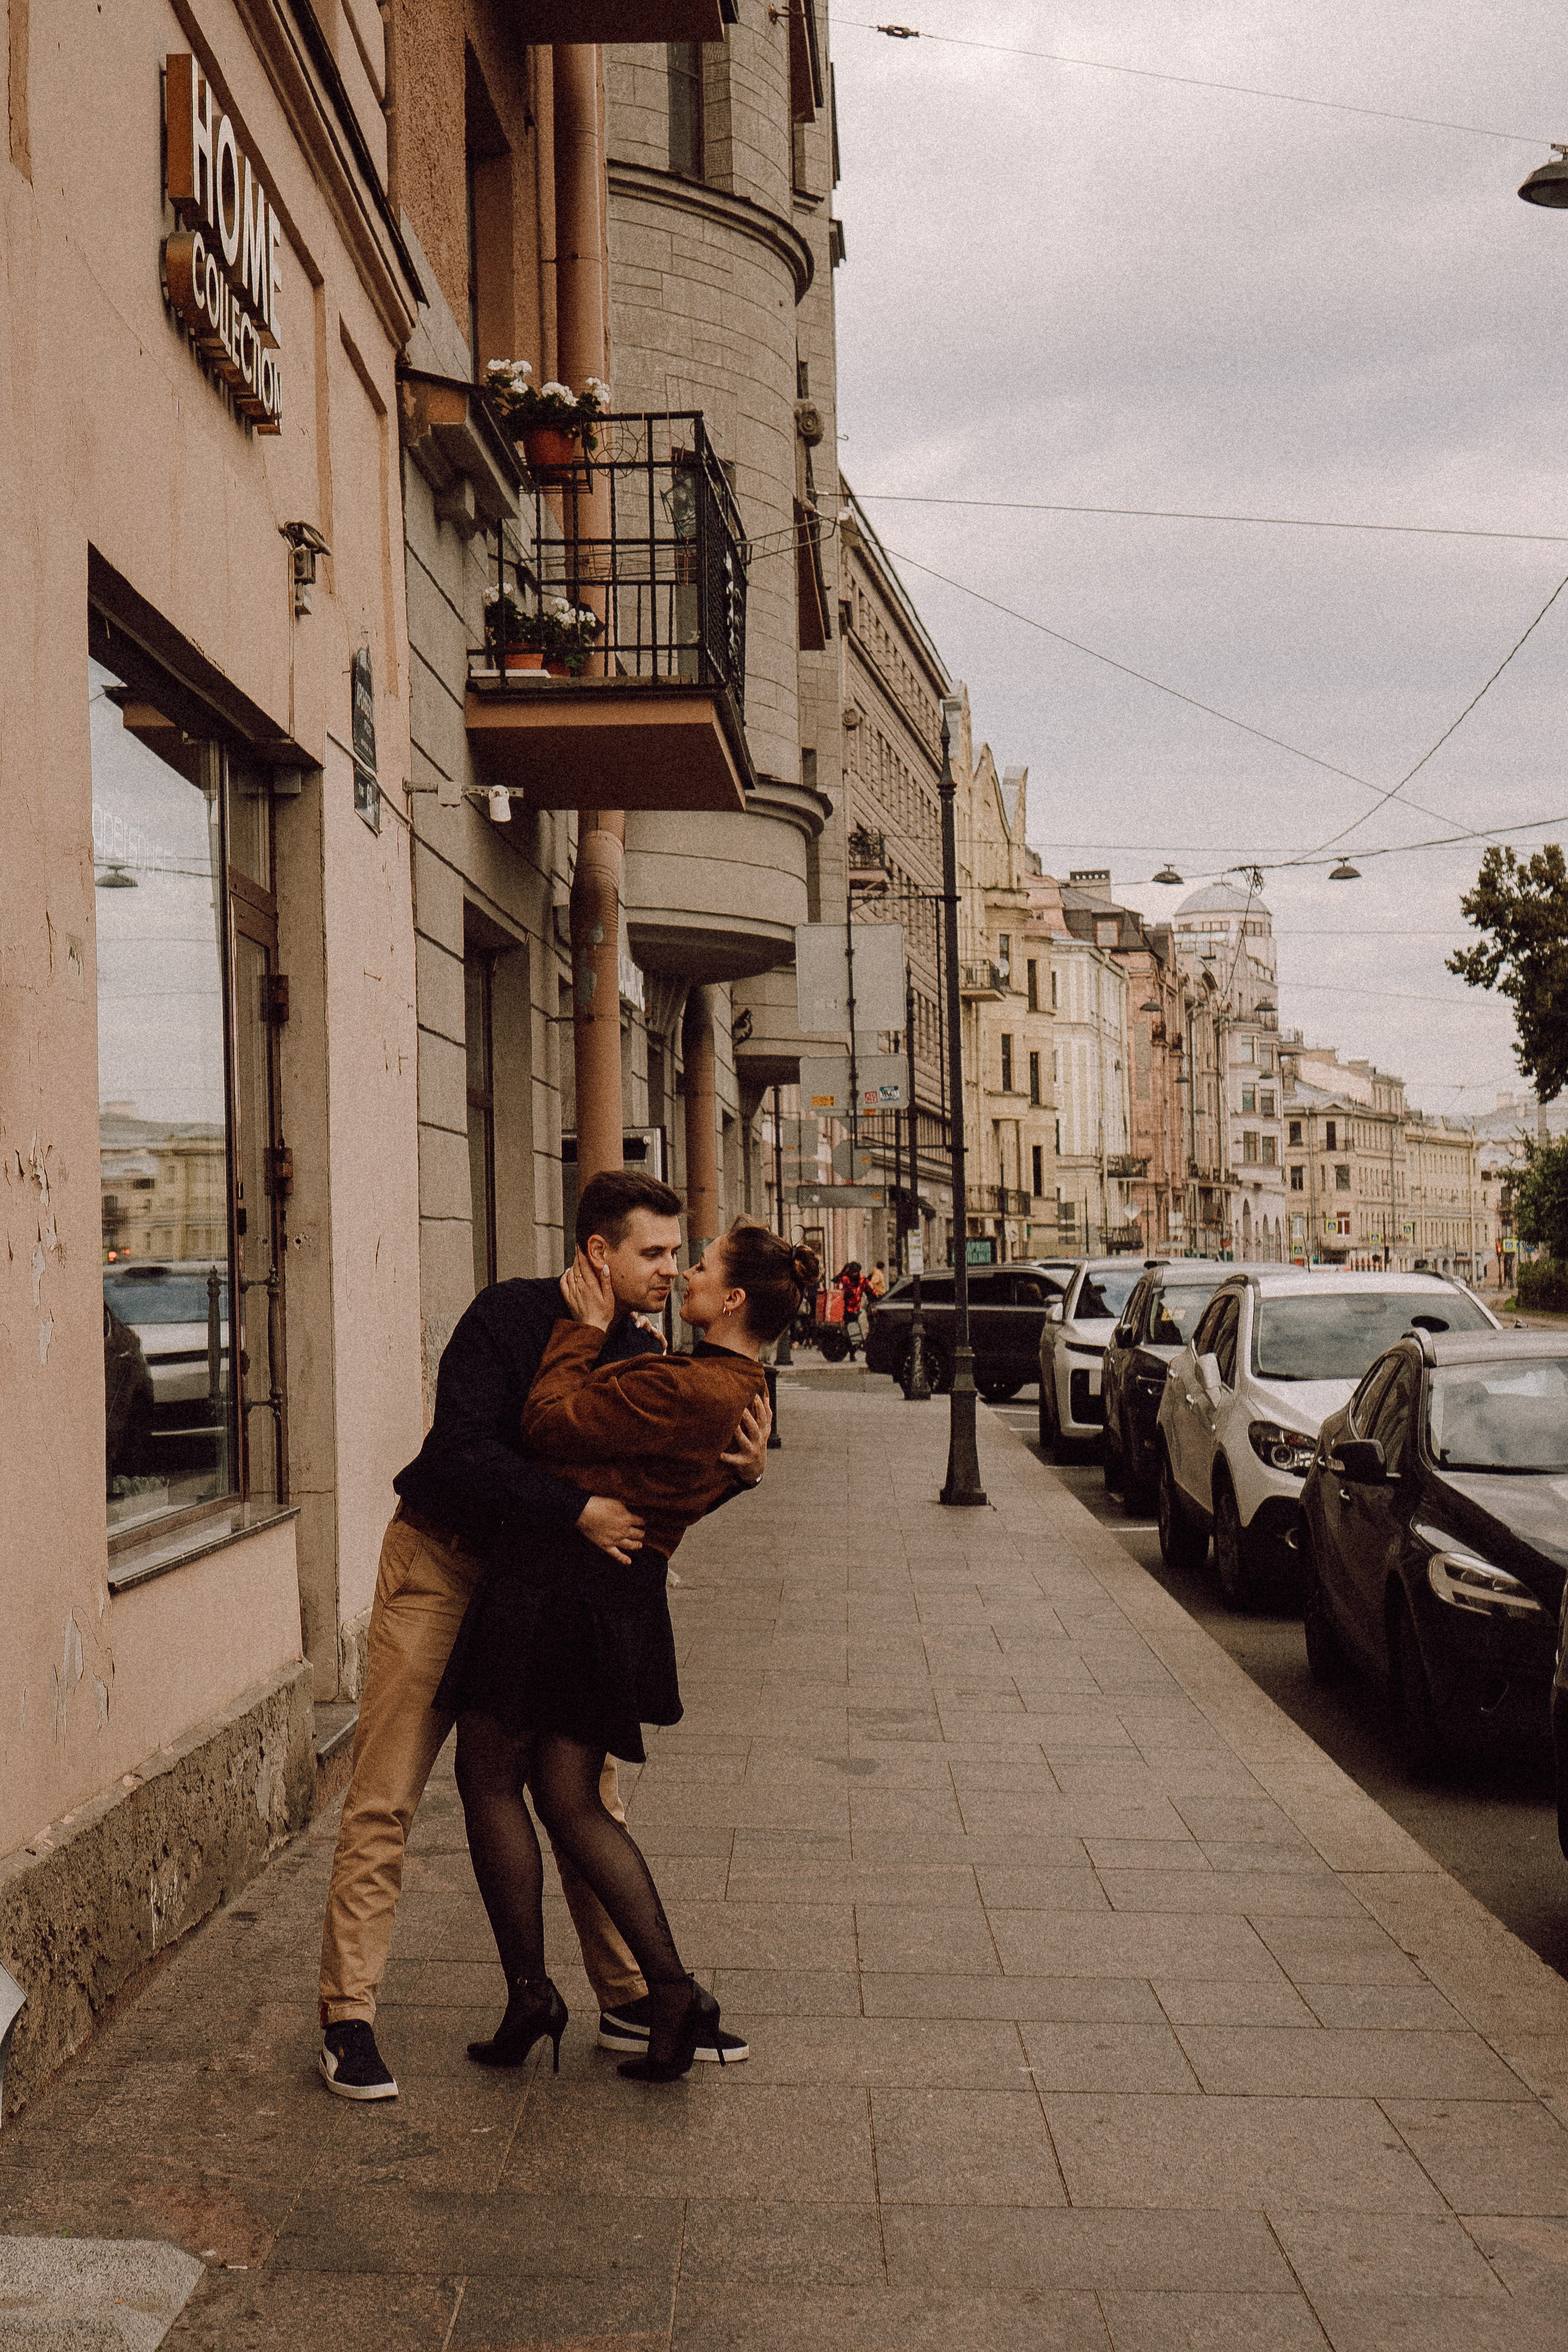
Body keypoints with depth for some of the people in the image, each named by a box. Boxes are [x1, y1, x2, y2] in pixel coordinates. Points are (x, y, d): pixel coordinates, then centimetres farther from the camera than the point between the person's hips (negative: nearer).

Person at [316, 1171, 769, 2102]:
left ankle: (628, 2001, 17)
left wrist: (741, 1469, -17)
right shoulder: (510, 1316, -17)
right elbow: (460, 1450, -27)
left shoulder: (644, 1354, 1)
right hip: (443, 1568, -5)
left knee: (590, 1796, 6)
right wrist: (578, 1510, -32)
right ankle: (348, 2017, 4)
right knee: (384, 1802, -4)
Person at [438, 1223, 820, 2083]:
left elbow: (550, 1421, -16)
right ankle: (673, 1991, 7)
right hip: (628, 1593, 9)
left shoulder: (682, 1390, -20)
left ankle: (529, 1996, 13)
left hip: (558, 1575, -9)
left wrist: (585, 1328, -4)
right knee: (573, 1803, 14)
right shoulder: (741, 1392, 10)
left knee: (490, 1779, 7)